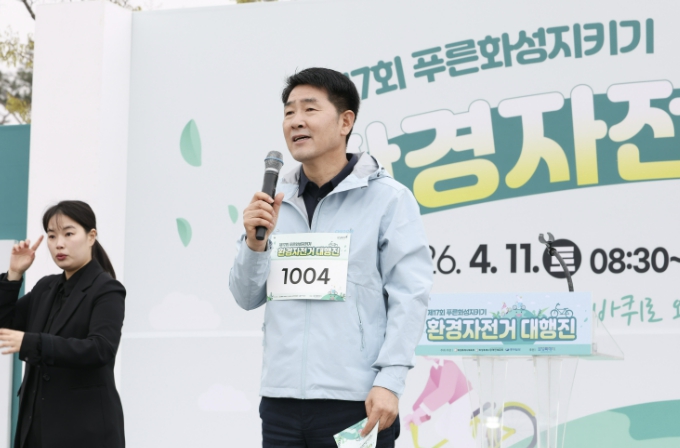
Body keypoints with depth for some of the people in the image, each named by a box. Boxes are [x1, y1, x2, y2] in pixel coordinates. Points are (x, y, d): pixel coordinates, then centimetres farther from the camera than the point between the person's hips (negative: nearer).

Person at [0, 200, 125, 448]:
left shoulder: (107, 290, -7)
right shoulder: (45, 288, 16)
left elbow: (101, 349, -22)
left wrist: (29, 343, -30)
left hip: (86, 427, -7)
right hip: (38, 423, 7)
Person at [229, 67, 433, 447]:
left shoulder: (388, 198, -2)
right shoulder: (277, 203, 11)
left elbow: (410, 295, -8)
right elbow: (248, 298, 13)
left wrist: (390, 380, -16)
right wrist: (255, 242, -5)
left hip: (356, 401, -4)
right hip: (281, 400, 5)